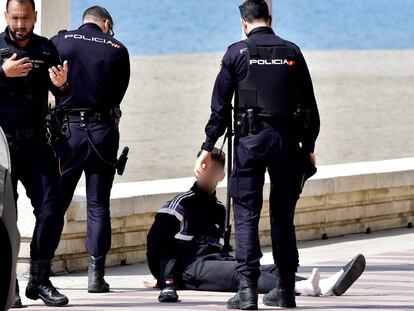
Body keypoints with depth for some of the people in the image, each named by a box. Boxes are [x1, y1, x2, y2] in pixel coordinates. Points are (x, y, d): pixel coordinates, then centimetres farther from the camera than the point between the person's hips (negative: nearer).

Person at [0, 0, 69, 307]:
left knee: (51, 209, -5)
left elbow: (63, 95, 9)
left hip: (36, 142, 3)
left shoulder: (47, 49, 9)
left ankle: (39, 280, 5)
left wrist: (62, 83, -13)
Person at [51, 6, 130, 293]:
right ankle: (96, 275, 3)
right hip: (103, 133, 0)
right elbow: (118, 95, 5)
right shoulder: (117, 49, 3)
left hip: (67, 130, 0)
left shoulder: (59, 41, 2)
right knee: (99, 206, 6)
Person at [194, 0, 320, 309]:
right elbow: (310, 105, 10)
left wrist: (208, 148, 4)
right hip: (287, 139, 3)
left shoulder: (237, 53, 1)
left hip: (250, 139, -3)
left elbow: (220, 105, 0)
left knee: (246, 214, -1)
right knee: (283, 216, 11)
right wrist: (308, 148, 17)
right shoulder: (292, 52, 9)